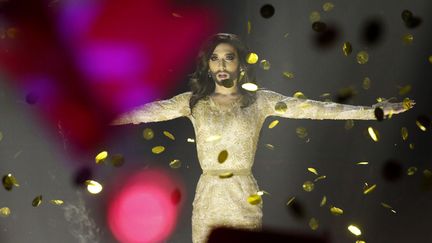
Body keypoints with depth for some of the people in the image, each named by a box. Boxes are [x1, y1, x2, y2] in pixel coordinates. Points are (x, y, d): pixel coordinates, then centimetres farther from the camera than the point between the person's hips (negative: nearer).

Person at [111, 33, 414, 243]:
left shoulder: (260, 101, 0)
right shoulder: (194, 102, 3)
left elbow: (314, 108, -5)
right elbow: (150, 111, -3)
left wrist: (374, 111, -11)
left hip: (244, 196, -1)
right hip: (208, 197, 1)